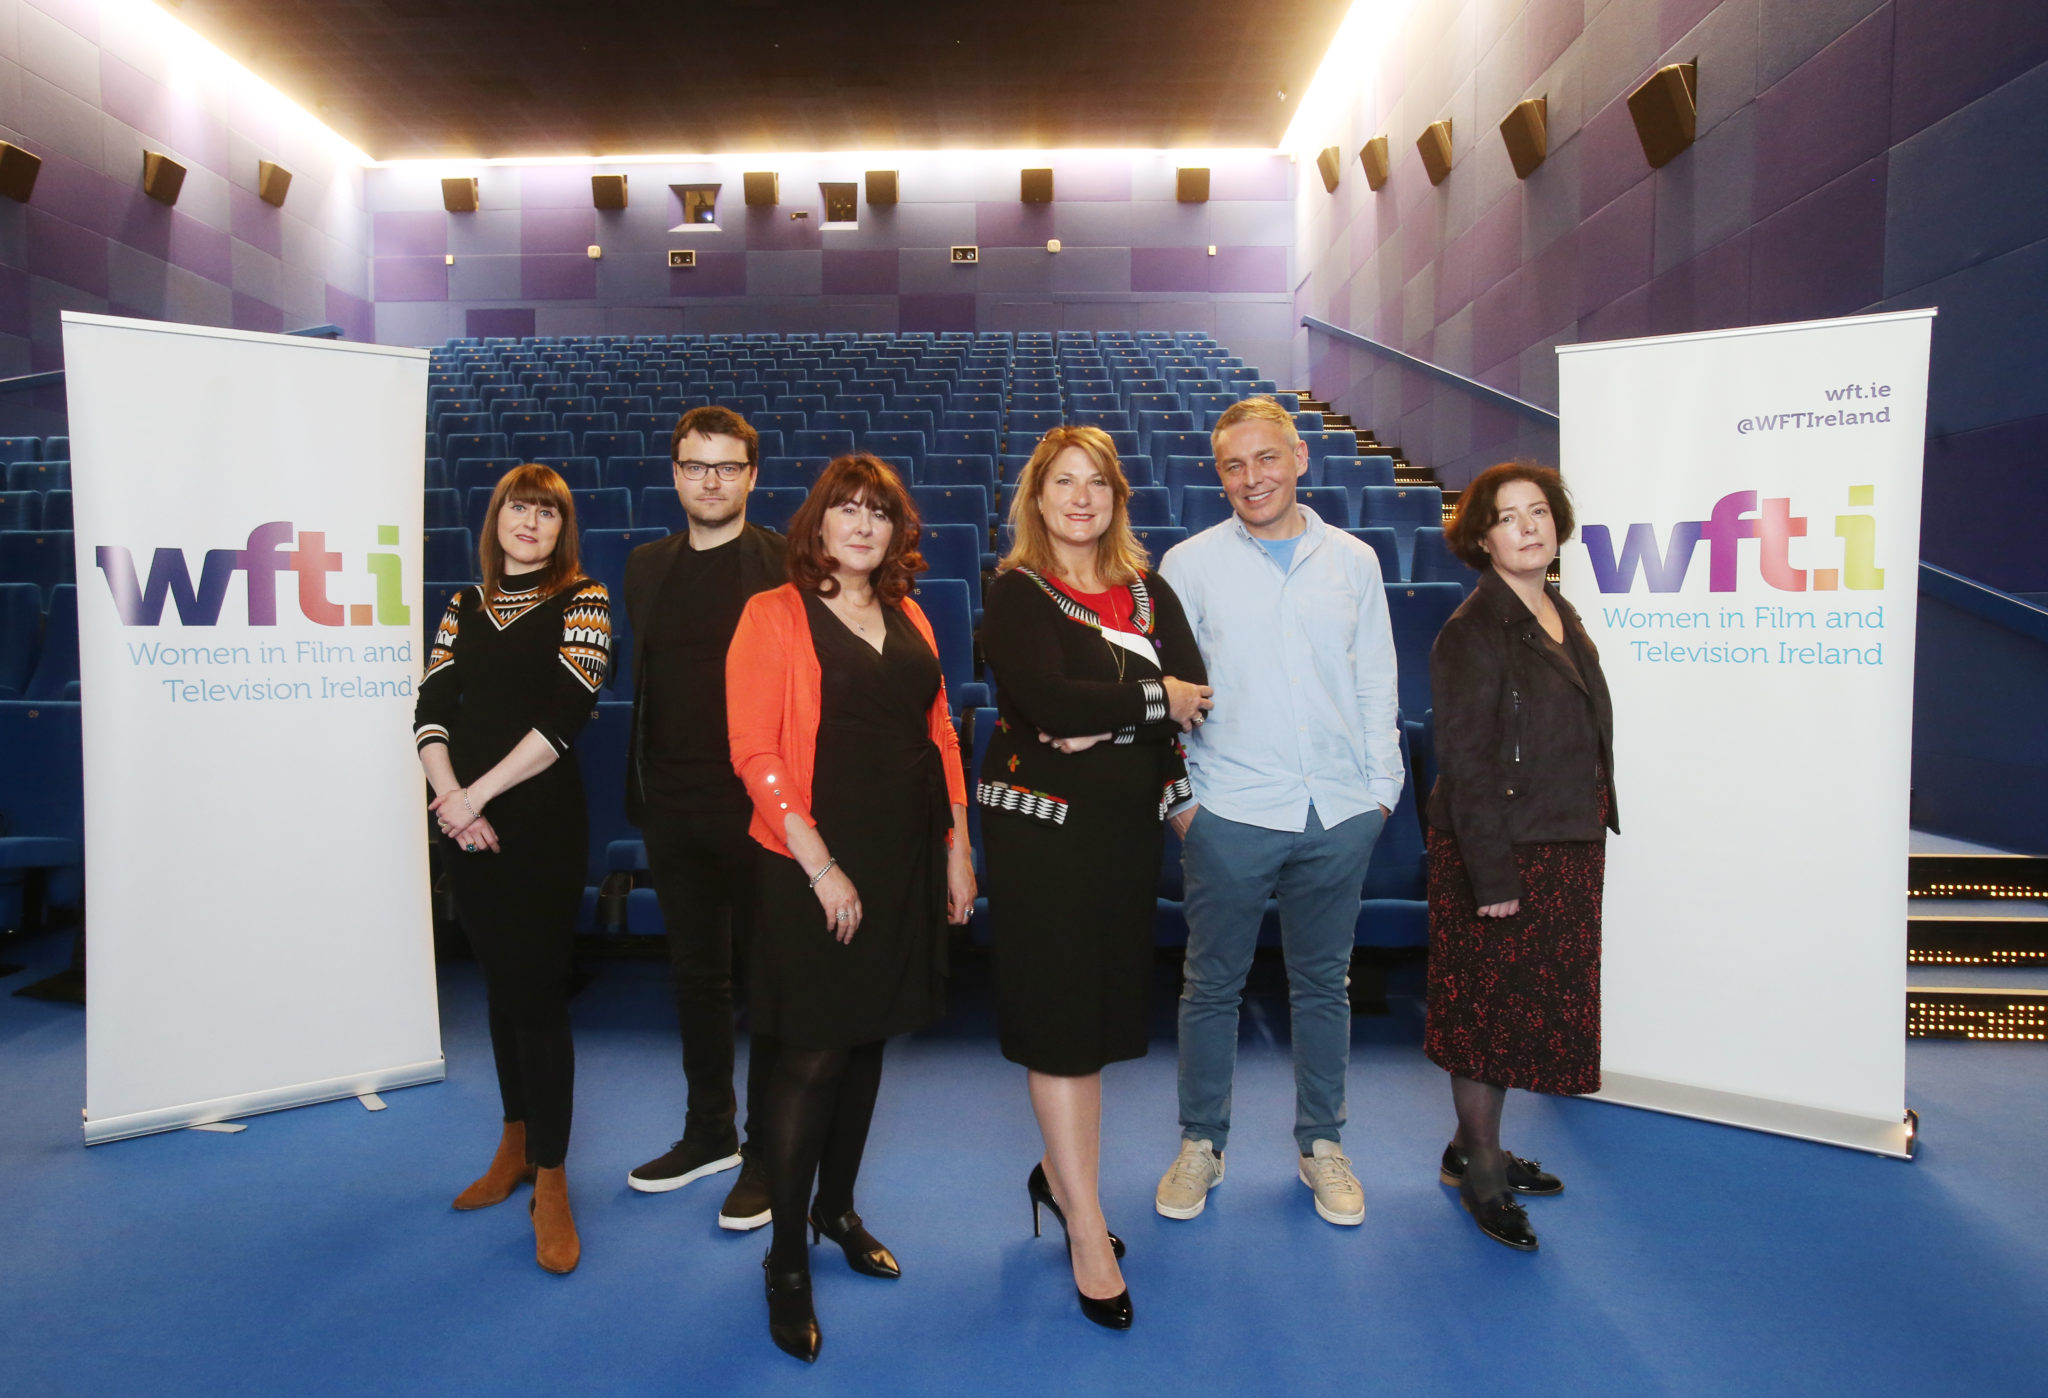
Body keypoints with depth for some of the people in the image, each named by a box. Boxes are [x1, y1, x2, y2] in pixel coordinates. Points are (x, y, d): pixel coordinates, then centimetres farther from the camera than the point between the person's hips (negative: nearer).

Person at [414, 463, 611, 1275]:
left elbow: (565, 717, -13)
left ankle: (550, 1182, 6)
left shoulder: (583, 601, -3)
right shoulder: (464, 608, 11)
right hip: (467, 827, 5)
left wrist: (479, 794, -14)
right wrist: (451, 796, -12)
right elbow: (430, 711, 4)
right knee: (500, 986, 14)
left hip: (542, 822, -5)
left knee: (538, 993, -4)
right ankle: (515, 1146, 30)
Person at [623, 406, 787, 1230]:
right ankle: (710, 1133, 35)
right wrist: (643, 789, 10)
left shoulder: (786, 564, -7)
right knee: (695, 973, 17)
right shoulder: (647, 567, 10)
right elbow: (646, 679, 15)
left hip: (757, 807, -5)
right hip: (673, 808, 6)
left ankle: (769, 1153, 21)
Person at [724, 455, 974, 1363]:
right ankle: (786, 1260, 17)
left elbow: (940, 733, 14)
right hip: (817, 867, -6)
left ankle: (838, 1209, 35)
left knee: (868, 1039, 16)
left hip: (907, 862, 6)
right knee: (811, 1056, 0)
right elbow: (754, 752, -12)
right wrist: (820, 864, -15)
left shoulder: (910, 621, 11)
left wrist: (958, 844, 8)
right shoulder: (774, 616, -6)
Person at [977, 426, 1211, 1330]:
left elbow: (1196, 690, -3)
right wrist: (1153, 699, -10)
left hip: (1130, 817, 5)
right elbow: (1045, 700, -19)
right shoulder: (1016, 594, -4)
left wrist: (1104, 724, -18)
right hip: (1043, 821, -5)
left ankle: (1059, 1174, 31)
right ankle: (1087, 1229, 8)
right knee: (1060, 1012, -2)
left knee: (1103, 1003, 11)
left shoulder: (1148, 590, 11)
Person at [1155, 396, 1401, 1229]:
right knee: (1212, 984, 7)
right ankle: (1201, 1145, 25)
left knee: (1324, 984, 13)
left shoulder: (1354, 561, 8)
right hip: (1229, 814, -2)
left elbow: (1376, 682, 12)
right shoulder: (1189, 565, 1)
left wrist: (1383, 785, 7)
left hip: (1339, 814, 2)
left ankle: (1321, 1144, 30)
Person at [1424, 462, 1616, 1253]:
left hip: (1566, 851, 9)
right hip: (1501, 853, -8)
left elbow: (1586, 735, 16)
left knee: (1533, 1005, 17)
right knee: (1491, 1009, 4)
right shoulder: (1473, 631, -15)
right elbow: (1466, 763, -18)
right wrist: (1492, 874, -20)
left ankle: (1476, 1148, 33)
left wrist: (1591, 841, 13)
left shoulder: (1562, 616, 11)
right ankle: (1480, 1171, 20)